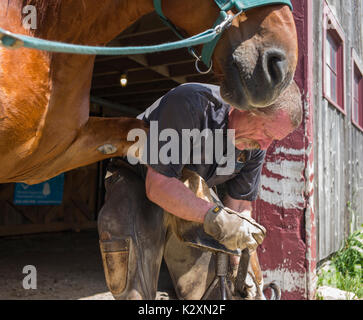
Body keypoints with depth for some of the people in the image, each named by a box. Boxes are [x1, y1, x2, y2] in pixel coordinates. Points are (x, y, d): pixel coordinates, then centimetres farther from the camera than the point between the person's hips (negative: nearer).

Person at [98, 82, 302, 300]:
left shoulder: (256, 147, -13)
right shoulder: (189, 104, -34)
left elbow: (240, 204, -4)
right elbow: (157, 184, -36)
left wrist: (240, 267, -6)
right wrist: (215, 217, -46)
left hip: (192, 198, 5)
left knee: (200, 289, 4)